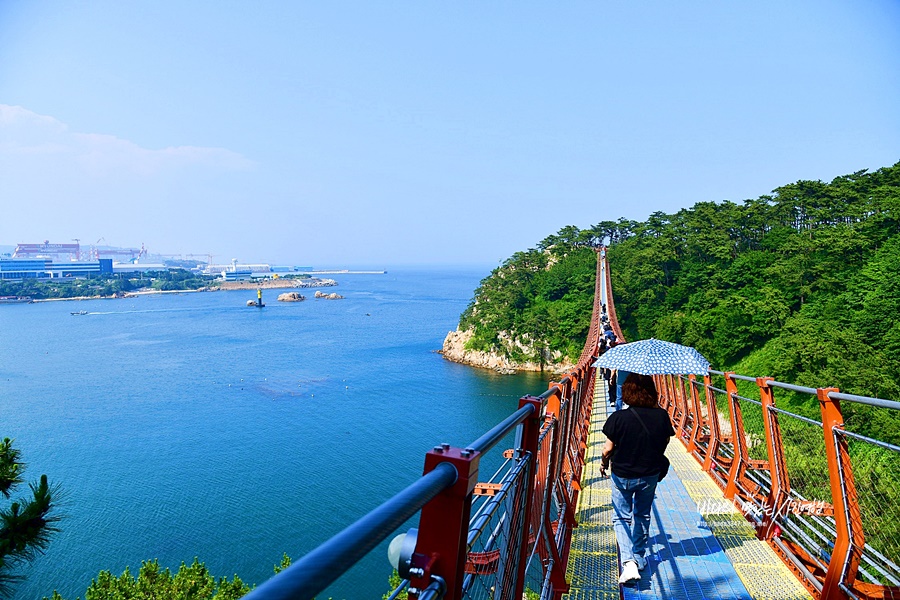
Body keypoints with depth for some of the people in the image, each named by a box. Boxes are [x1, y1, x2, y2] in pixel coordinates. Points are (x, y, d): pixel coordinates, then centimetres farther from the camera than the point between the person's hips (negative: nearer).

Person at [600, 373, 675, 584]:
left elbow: (608, 447, -16)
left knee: (621, 518, 13)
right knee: (642, 516, 23)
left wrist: (604, 462, 5)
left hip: (622, 475, -3)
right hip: (650, 474, 3)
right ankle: (639, 558, 36)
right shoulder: (661, 416, -16)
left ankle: (629, 562, -2)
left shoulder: (618, 418, -24)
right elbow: (665, 442, 1)